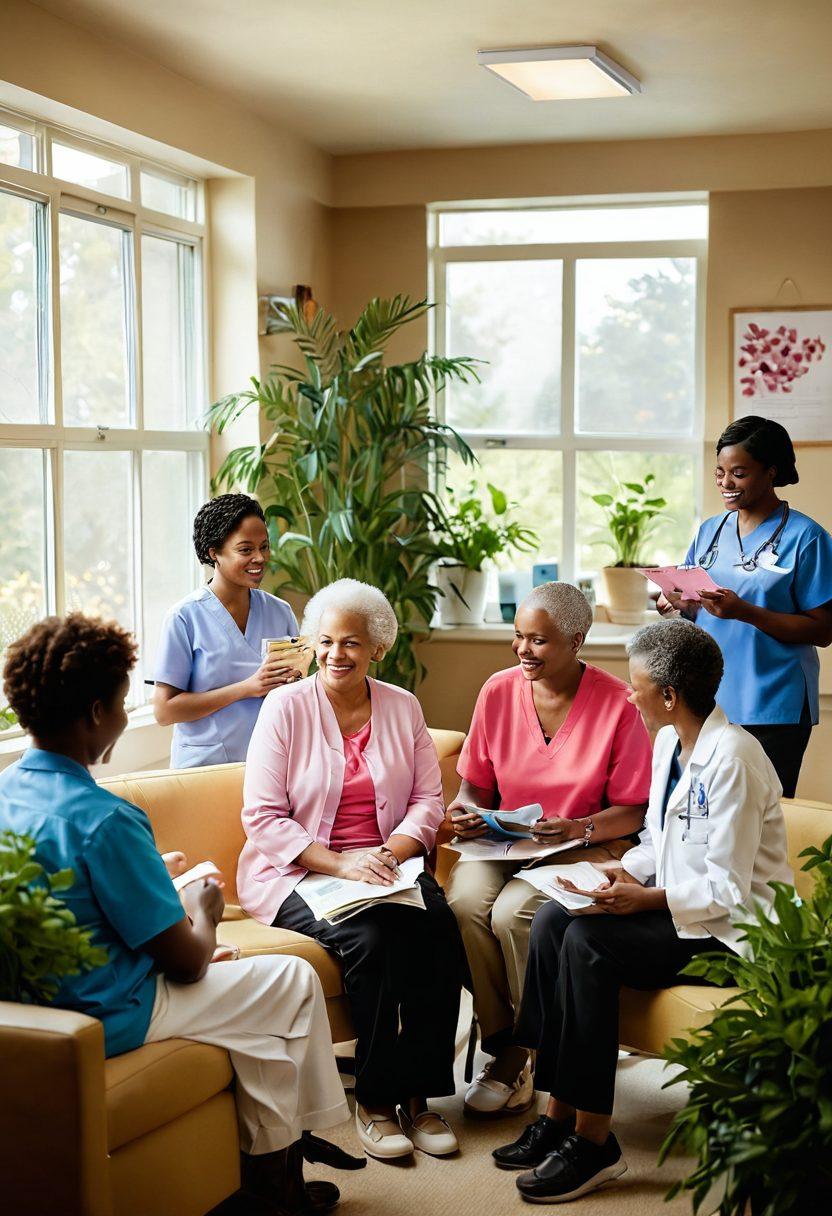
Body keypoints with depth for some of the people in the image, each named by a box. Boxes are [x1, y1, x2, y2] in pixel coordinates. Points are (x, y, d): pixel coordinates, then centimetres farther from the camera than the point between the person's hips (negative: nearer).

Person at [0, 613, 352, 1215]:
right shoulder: (103, 819, -27)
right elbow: (186, 962, -18)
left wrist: (152, 876, 15)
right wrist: (203, 913, 1)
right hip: (106, 1019, -9)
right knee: (294, 980, 9)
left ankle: (274, 1140, 36)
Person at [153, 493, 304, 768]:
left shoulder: (280, 612, 9)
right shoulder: (186, 617, -4)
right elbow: (164, 711, -7)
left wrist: (293, 683, -5)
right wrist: (246, 688, -13)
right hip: (205, 765, -5)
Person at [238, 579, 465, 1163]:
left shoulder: (403, 707, 10)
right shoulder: (286, 707, -2)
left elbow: (428, 799, 7)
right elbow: (262, 818, -8)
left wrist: (392, 854, -14)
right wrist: (339, 864, -19)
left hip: (386, 866, 3)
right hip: (297, 871, -3)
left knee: (438, 931, -27)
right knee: (371, 938, -31)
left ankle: (417, 1094, -14)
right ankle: (374, 1099, -14)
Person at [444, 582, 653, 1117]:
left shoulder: (618, 703, -7)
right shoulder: (499, 690, 3)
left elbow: (633, 811, -3)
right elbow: (476, 784, 13)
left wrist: (579, 828, -21)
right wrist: (467, 810, -10)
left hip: (582, 852, -3)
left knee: (514, 912, -31)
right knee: (465, 901, -29)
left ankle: (535, 1051, -7)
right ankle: (505, 1047, -12)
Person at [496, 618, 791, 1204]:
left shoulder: (733, 758, -21)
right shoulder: (669, 742, 9)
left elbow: (727, 887, -21)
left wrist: (647, 899, -26)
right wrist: (623, 870, 0)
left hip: (727, 924, -9)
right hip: (669, 900, 9)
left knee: (588, 940, -27)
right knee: (552, 921, -11)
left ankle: (593, 1140, -18)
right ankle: (559, 1115, -9)